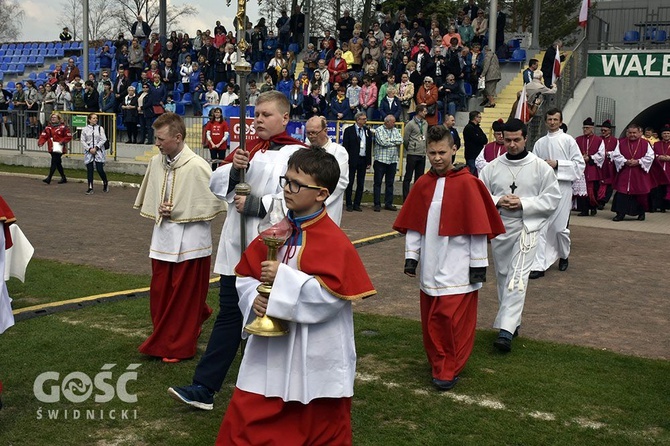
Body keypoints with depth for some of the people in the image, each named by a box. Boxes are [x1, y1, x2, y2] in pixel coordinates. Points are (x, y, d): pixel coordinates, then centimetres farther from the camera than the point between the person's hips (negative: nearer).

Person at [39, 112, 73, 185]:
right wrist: (40, 142, -10)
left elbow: (69, 136, -5)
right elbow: (43, 136, 7)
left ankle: (49, 178, -13)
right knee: (58, 163, 13)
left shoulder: (63, 127, -5)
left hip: (59, 148, -7)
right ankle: (63, 178, 24)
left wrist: (62, 141, -17)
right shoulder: (48, 128, 12)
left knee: (54, 162, -12)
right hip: (52, 148, 7)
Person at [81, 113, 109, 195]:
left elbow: (103, 139, -3)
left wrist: (96, 148, -12)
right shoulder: (85, 129, 6)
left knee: (100, 169, -6)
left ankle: (105, 183, 19)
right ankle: (90, 188, 8)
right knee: (89, 170, 3)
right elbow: (83, 141, 4)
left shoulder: (100, 128, 3)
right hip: (88, 152, 2)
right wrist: (89, 149, -9)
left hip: (98, 151, -1)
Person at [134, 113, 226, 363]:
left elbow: (212, 205, -13)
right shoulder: (156, 162, 2)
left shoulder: (197, 167, -17)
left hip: (189, 242, -6)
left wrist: (177, 212, -12)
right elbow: (148, 198, 17)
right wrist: (159, 211, -3)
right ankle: (165, 340, 36)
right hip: (163, 239, 6)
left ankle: (178, 347, 22)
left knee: (184, 298, 7)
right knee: (160, 295, 13)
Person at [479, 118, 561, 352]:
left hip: (527, 227, -4)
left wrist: (523, 203, -15)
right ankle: (513, 321, 31)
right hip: (499, 227, 4)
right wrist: (497, 201, -13)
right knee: (502, 276, 13)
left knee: (517, 278, -15)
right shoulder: (492, 167, 4)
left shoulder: (541, 167, -2)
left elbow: (552, 199, -3)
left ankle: (506, 330, -20)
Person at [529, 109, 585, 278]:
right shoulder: (540, 143, 10)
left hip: (562, 187, -3)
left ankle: (564, 256, 31)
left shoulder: (568, 140, -1)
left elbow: (579, 164, -5)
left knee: (560, 226, 3)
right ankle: (539, 265, -4)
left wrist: (557, 164, -13)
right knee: (540, 227, -5)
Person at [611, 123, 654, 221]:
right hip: (624, 173, 0)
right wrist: (625, 161, -16)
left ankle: (641, 213, 25)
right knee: (622, 192, -5)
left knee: (640, 193, 8)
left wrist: (638, 162, -16)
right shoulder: (621, 142, 4)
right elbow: (616, 155, -1)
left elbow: (650, 157, -3)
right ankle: (620, 213, -1)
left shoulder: (645, 143, 2)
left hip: (640, 174, 0)